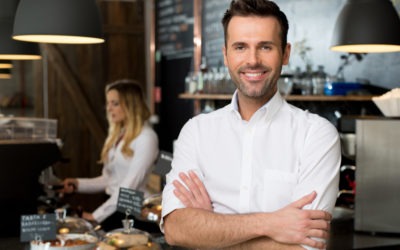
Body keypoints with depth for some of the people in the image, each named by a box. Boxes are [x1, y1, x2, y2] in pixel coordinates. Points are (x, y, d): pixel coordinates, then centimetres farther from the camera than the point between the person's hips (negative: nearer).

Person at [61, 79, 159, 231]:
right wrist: (78, 184, 2)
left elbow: (130, 185, -15)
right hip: (113, 206, 7)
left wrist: (97, 215, -18)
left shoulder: (146, 137, -8)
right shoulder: (116, 135, 16)